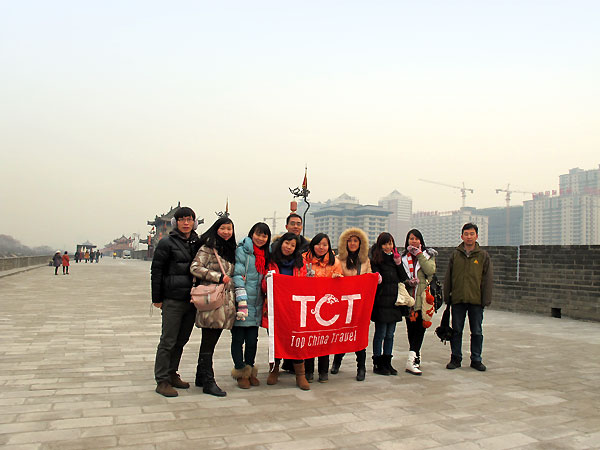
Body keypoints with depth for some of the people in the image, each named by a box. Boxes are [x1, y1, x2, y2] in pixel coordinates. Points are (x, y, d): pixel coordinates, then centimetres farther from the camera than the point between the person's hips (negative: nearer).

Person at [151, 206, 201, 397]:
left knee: (182, 339, 12)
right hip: (173, 300, -5)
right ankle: (162, 381, 7)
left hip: (192, 300, 5)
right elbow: (156, 271, -2)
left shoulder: (197, 243, 12)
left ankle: (172, 374, 26)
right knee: (168, 341, -2)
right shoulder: (167, 243, -2)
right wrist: (157, 299, -5)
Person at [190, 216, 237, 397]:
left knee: (210, 340, 13)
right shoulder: (208, 248, -5)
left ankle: (201, 378, 23)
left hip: (226, 300, 8)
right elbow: (195, 268, -15)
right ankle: (208, 382, 0)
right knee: (209, 341, -4)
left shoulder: (230, 249, 19)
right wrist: (219, 277, -15)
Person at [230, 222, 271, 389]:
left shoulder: (265, 255, 15)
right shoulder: (242, 250, -7)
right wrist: (242, 301, -18)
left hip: (256, 305, 6)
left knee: (252, 340, 9)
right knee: (238, 339, 3)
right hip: (242, 305, -6)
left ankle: (250, 371, 23)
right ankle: (241, 373, 15)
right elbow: (237, 276, -13)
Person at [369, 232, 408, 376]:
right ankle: (377, 364, 11)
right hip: (381, 303, -6)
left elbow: (403, 279, 8)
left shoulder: (395, 259, 13)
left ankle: (387, 362, 21)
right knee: (380, 334, 1)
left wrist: (398, 264, -3)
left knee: (390, 334, 12)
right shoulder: (376, 260, -5)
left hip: (394, 303, 6)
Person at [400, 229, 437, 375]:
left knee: (419, 327, -8)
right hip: (409, 297, 2)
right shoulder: (403, 257, 12)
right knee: (411, 327, 3)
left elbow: (430, 271, -11)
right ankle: (416, 357, 17)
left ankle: (411, 360, -8)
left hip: (423, 298, -2)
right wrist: (408, 282, -8)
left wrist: (419, 255, -11)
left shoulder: (428, 254, 7)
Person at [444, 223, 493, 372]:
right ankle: (456, 358, 19)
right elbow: (448, 277, 7)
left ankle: (476, 359, 19)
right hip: (457, 300, 1)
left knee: (477, 332, 7)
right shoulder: (455, 254, 5)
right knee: (456, 331, 8)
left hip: (476, 300, -1)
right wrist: (447, 296, 2)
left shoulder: (483, 255, 2)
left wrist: (486, 300, -5)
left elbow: (488, 279, 1)